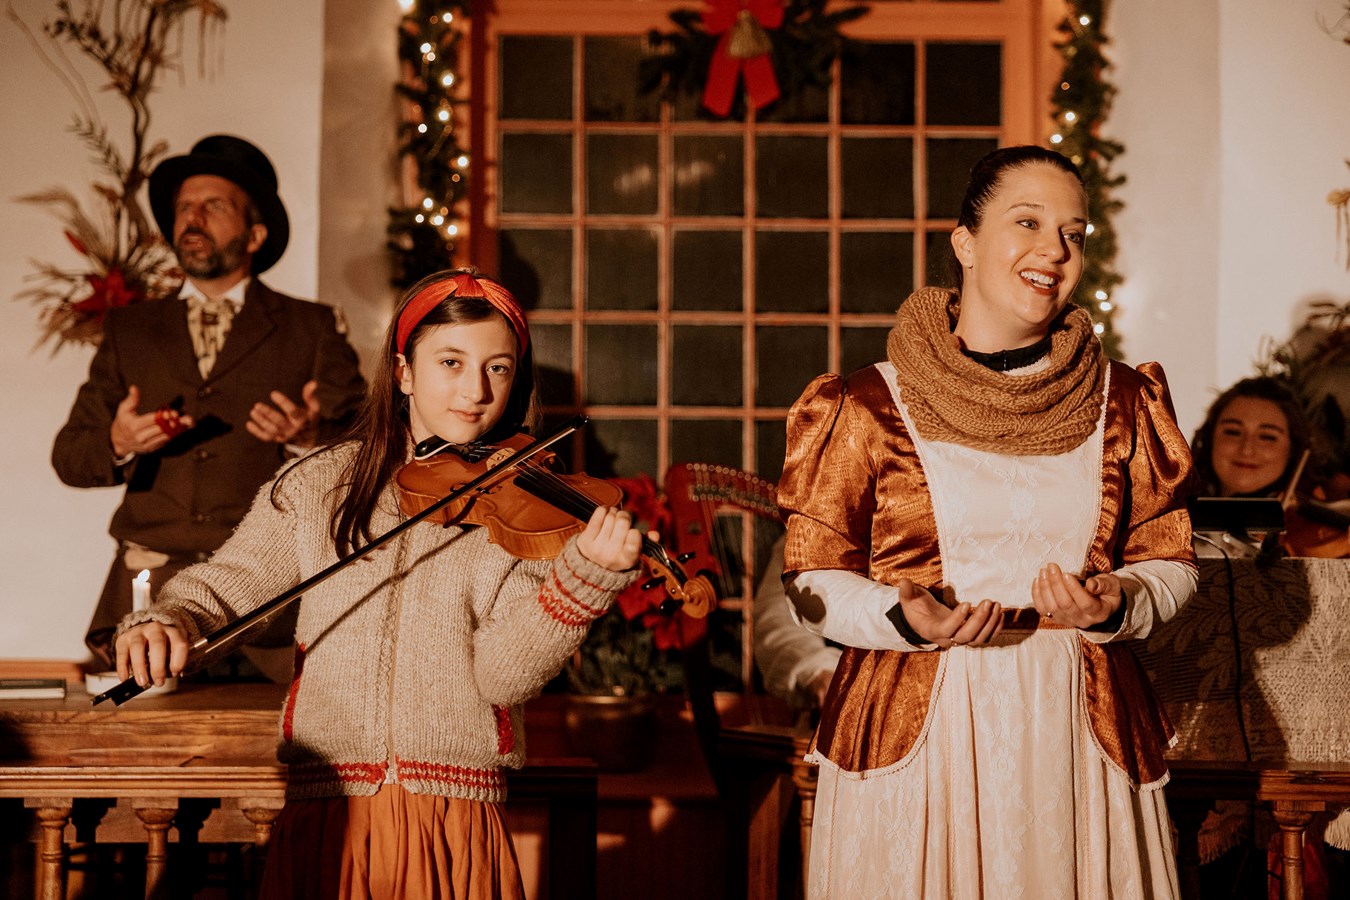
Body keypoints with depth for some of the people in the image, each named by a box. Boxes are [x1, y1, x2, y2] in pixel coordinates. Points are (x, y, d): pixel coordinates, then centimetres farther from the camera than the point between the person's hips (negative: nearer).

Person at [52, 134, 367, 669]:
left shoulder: (310, 330, 13)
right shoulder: (130, 330, 20)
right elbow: (68, 456, 14)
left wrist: (310, 438, -16)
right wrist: (117, 444, -9)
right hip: (151, 579, 2)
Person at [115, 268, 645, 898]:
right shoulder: (319, 486, 6)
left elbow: (500, 675, -9)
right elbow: (223, 585, 5)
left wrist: (584, 576, -24)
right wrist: (161, 622, -17)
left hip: (457, 823, -1)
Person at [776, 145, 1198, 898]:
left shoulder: (1121, 403, 8)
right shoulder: (871, 406, -1)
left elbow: (1171, 563, 10)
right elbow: (815, 581, 0)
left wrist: (1116, 605, -11)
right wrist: (904, 617, -18)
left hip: (1078, 732, 2)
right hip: (914, 735, -2)